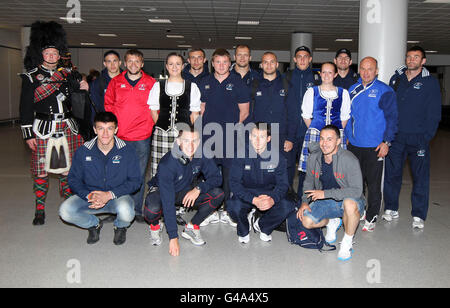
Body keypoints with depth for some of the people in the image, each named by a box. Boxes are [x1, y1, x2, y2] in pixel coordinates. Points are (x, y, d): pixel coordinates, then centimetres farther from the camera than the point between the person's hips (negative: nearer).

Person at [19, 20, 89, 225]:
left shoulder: (68, 74, 9)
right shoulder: (31, 77, 0)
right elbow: (25, 107, -3)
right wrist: (28, 134, -7)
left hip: (67, 129, 3)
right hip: (43, 130, -3)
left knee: (67, 169, 9)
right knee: (41, 171, 3)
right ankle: (39, 211, 15)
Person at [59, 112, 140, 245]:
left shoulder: (127, 151, -11)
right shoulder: (83, 151, -5)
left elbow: (135, 181, -8)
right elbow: (74, 179, 0)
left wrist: (110, 195, -21)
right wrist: (89, 196, -20)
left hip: (118, 197, -2)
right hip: (89, 196, 2)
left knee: (126, 212, -36)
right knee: (65, 211, -23)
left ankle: (120, 227, 6)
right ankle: (94, 224, 10)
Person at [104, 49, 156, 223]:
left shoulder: (151, 83, 5)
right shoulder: (116, 82, 9)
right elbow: (108, 104, 14)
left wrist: (149, 124, -1)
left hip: (142, 137, -1)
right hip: (119, 136, 1)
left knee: (139, 175, 4)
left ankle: (137, 210, 14)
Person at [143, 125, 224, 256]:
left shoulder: (202, 155, -21)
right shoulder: (166, 164, -33)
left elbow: (216, 177, -11)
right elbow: (168, 202, -36)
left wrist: (198, 189, -32)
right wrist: (173, 237, -38)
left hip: (188, 192, 4)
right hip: (163, 192, -3)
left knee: (218, 194, -20)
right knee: (152, 209, -37)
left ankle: (192, 228, -3)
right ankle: (155, 226, 2)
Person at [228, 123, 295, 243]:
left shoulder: (276, 155, -9)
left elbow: (283, 183, -9)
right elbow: (234, 183, -18)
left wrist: (272, 199, -32)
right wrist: (254, 200, -34)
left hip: (269, 194, 2)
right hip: (246, 193, -1)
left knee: (287, 206, -25)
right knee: (234, 207, -32)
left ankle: (263, 226, 7)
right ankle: (243, 230, 6)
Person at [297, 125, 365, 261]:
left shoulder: (350, 160, -22)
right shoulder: (314, 158, -5)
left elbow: (356, 191, -27)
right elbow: (308, 182, 11)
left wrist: (325, 193, -30)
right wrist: (305, 201, -5)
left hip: (349, 200, -5)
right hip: (325, 202, 5)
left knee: (350, 203, -39)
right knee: (306, 221, -16)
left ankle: (347, 242, -12)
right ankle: (332, 222, 18)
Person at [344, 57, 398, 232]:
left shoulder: (384, 91, -5)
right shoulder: (352, 90, 10)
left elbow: (392, 118, -5)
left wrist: (386, 142, -12)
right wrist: (347, 136, 12)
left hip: (375, 147, -4)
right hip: (354, 145, 5)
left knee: (373, 184, 3)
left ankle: (371, 219, 15)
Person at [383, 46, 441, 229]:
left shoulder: (430, 82, 2)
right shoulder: (396, 78, 10)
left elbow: (434, 114, 1)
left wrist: (427, 137, -8)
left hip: (418, 138, -2)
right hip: (395, 136, 3)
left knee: (420, 177, 2)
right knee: (392, 173, 6)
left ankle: (418, 215, 12)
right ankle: (391, 209, 20)